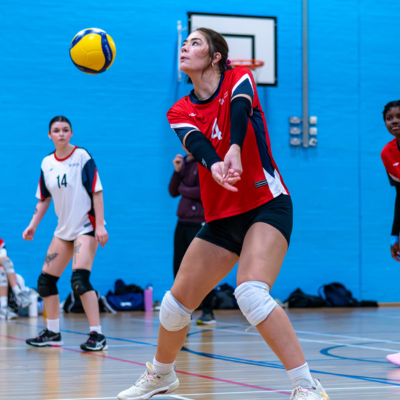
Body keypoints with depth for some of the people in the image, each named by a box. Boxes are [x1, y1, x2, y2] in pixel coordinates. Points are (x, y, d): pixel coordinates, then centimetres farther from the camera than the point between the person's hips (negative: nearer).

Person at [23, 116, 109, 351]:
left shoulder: (82, 157, -10)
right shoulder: (47, 164, 5)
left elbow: (97, 192, -11)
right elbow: (44, 199, 14)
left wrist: (100, 225, -17)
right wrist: (33, 225, 5)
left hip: (86, 227, -6)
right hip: (63, 229, 7)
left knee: (80, 279, -22)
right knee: (45, 280, 5)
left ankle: (97, 335, -16)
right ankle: (53, 333, 21)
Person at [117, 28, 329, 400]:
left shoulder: (239, 78, -3)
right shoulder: (180, 112, 6)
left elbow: (239, 111, -26)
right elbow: (196, 142, -17)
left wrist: (234, 150, -48)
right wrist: (214, 166, -40)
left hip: (267, 205, -5)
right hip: (221, 218, 5)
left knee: (250, 292, -28)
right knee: (176, 302, 6)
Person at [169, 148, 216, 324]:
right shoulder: (184, 162, 14)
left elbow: (202, 192, -17)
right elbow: (173, 192, 11)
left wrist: (183, 189, -2)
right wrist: (177, 171, -2)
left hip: (199, 223, -8)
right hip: (183, 222, 8)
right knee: (179, 268, 8)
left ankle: (208, 311, 3)